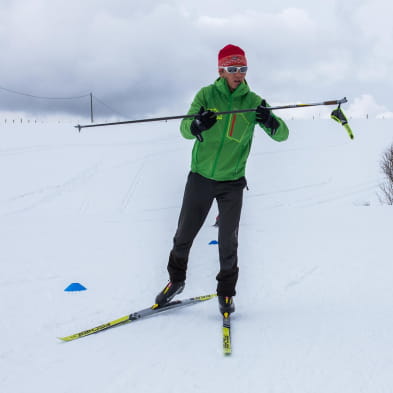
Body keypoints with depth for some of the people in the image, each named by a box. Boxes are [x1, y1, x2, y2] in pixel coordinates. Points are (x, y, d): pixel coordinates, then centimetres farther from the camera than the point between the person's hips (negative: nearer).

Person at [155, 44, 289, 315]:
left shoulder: (253, 102, -4)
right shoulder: (206, 95, -5)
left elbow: (282, 134, -8)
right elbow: (185, 129, -14)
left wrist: (271, 122, -32)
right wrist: (196, 124, -38)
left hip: (232, 181, 0)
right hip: (200, 177, 1)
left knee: (228, 241, 0)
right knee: (184, 234, 9)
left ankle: (226, 292, 17)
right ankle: (176, 280, 32)